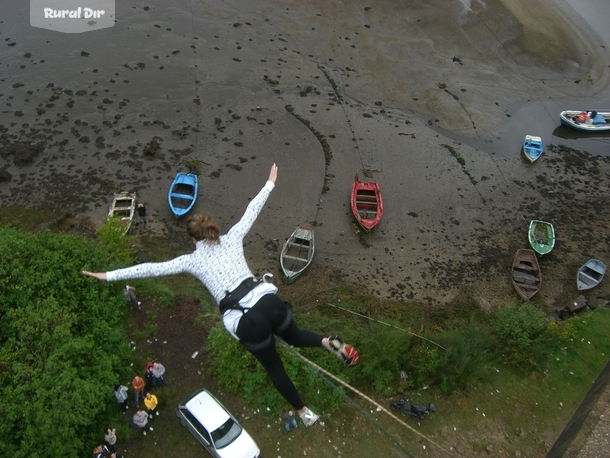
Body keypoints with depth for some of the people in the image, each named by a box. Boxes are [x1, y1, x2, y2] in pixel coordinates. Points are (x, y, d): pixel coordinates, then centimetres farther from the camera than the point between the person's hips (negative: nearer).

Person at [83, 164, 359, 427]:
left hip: (244, 321, -2)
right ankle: (328, 342, 0)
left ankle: (303, 412, 29)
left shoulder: (192, 260, 9)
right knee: (295, 337, 30)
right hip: (267, 300, 3)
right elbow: (252, 211, 23)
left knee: (274, 368, 20)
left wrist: (110, 275, 17)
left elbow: (152, 269, 10)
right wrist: (269, 184, 37)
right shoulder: (232, 238, 14)